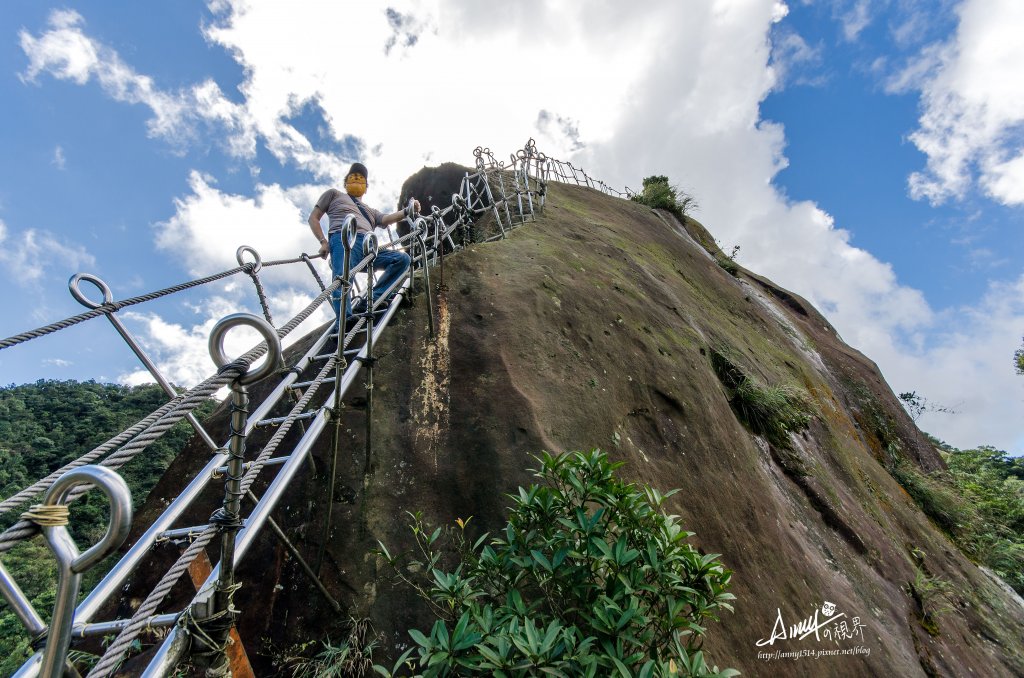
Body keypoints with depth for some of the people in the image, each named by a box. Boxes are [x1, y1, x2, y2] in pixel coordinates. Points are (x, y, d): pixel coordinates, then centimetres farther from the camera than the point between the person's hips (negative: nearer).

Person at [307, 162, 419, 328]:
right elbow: (313, 218, 22)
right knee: (342, 279, -32)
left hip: (369, 248, 5)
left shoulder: (370, 211, 41)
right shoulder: (334, 194, 31)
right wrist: (323, 242, 3)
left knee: (403, 258, -15)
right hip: (344, 240, -5)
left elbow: (386, 219, 17)